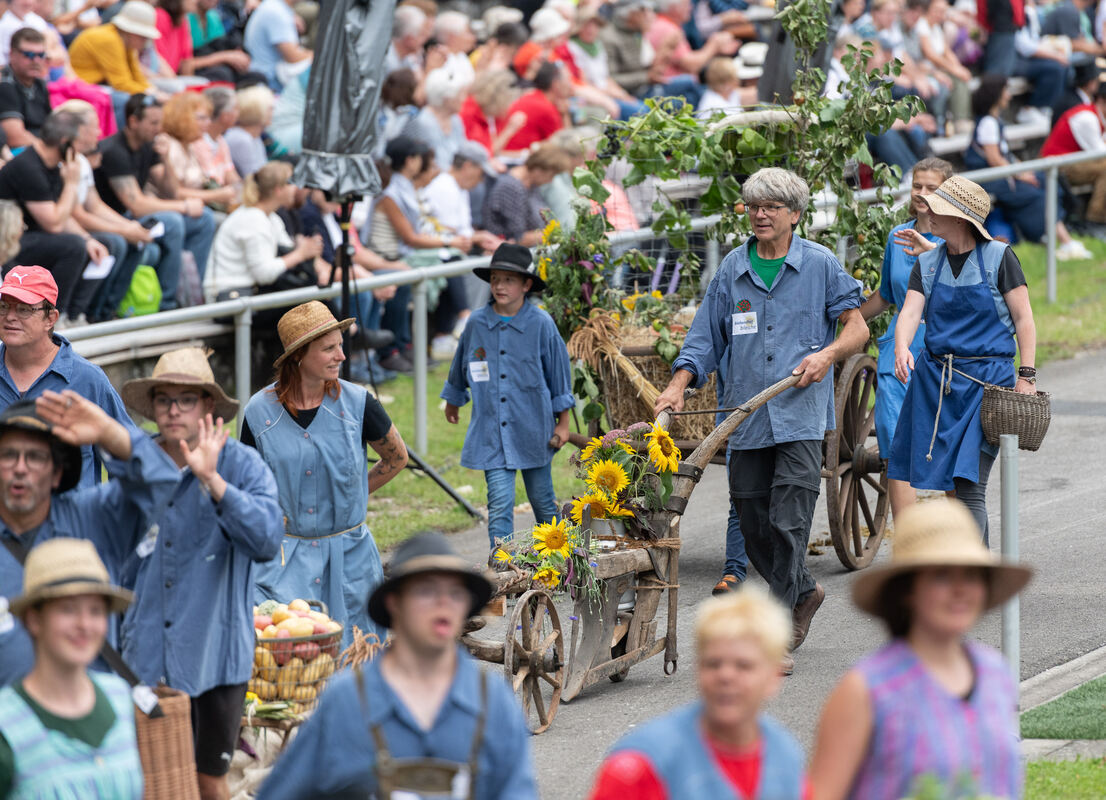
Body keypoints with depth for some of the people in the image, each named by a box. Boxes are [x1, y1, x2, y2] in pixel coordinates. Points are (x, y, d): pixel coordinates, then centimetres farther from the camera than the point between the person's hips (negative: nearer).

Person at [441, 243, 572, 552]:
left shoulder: (541, 324, -7)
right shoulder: (476, 323, -2)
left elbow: (558, 371, 3)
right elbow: (460, 367, 17)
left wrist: (563, 422, 5)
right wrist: (453, 401, 31)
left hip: (532, 429, 0)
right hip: (490, 431, 1)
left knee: (542, 500, 12)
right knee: (500, 504, -9)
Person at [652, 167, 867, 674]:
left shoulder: (819, 265, 3)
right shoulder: (733, 270, 11)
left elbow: (857, 327, 6)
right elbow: (706, 337, 12)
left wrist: (827, 354, -14)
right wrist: (679, 385, -3)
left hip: (800, 417, -4)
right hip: (747, 420, 4)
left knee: (788, 527, -12)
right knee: (755, 529, 8)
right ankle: (804, 593, 35)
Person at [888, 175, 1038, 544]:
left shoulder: (998, 257, -3)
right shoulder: (928, 263, 9)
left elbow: (1023, 318, -2)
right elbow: (910, 310, -3)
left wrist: (1026, 374, -10)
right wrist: (901, 348, -24)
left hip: (986, 378, -5)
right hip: (935, 376, 5)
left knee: (970, 487, -13)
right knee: (949, 485, 8)